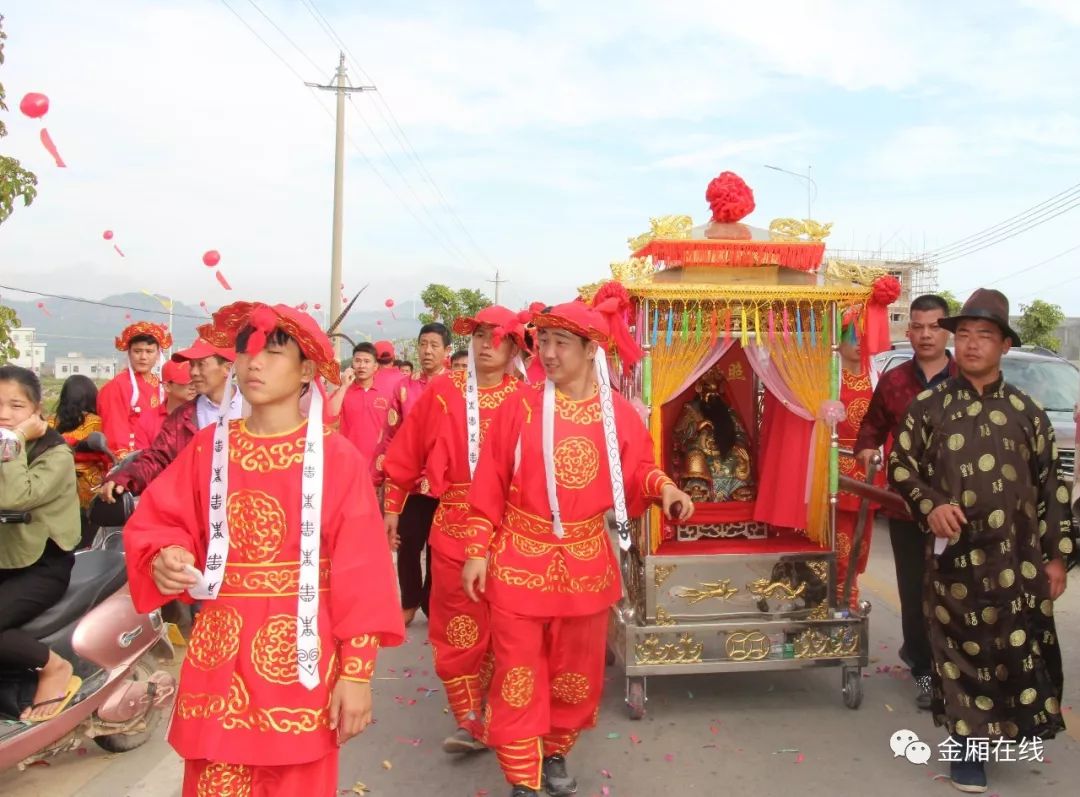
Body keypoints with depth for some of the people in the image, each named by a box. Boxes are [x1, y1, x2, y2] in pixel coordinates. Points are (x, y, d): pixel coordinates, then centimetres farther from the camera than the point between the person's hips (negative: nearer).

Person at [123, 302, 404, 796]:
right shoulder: (209, 447, 1)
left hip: (299, 654, -2)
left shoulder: (336, 457, -9)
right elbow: (157, 523, 6)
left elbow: (360, 572, -9)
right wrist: (165, 558, -17)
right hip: (219, 652, 3)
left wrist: (357, 672, -10)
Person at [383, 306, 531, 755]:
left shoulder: (523, 400, -2)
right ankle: (471, 721, 15)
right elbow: (407, 452, 5)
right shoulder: (442, 392, 0)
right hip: (452, 524, 1)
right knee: (458, 625, 4)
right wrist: (392, 508, 8)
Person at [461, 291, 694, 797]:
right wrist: (478, 550, -6)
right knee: (519, 675, 5)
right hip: (520, 560, -2)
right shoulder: (520, 409, -7)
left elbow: (638, 471, 7)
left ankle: (556, 755, 41)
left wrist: (665, 488, -15)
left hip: (585, 563, 2)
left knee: (575, 673, 17)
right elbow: (489, 487, -4)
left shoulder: (618, 413, -2)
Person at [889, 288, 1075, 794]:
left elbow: (1051, 487, 8)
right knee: (962, 648, 6)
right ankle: (969, 743, 20)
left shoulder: (1026, 411, 5)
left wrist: (1057, 554, 5)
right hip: (955, 556, -1)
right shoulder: (928, 406, 2)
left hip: (1019, 558, 1)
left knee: (1021, 649, 5)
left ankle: (1017, 723, 29)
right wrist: (929, 505, -13)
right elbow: (899, 466, 5)